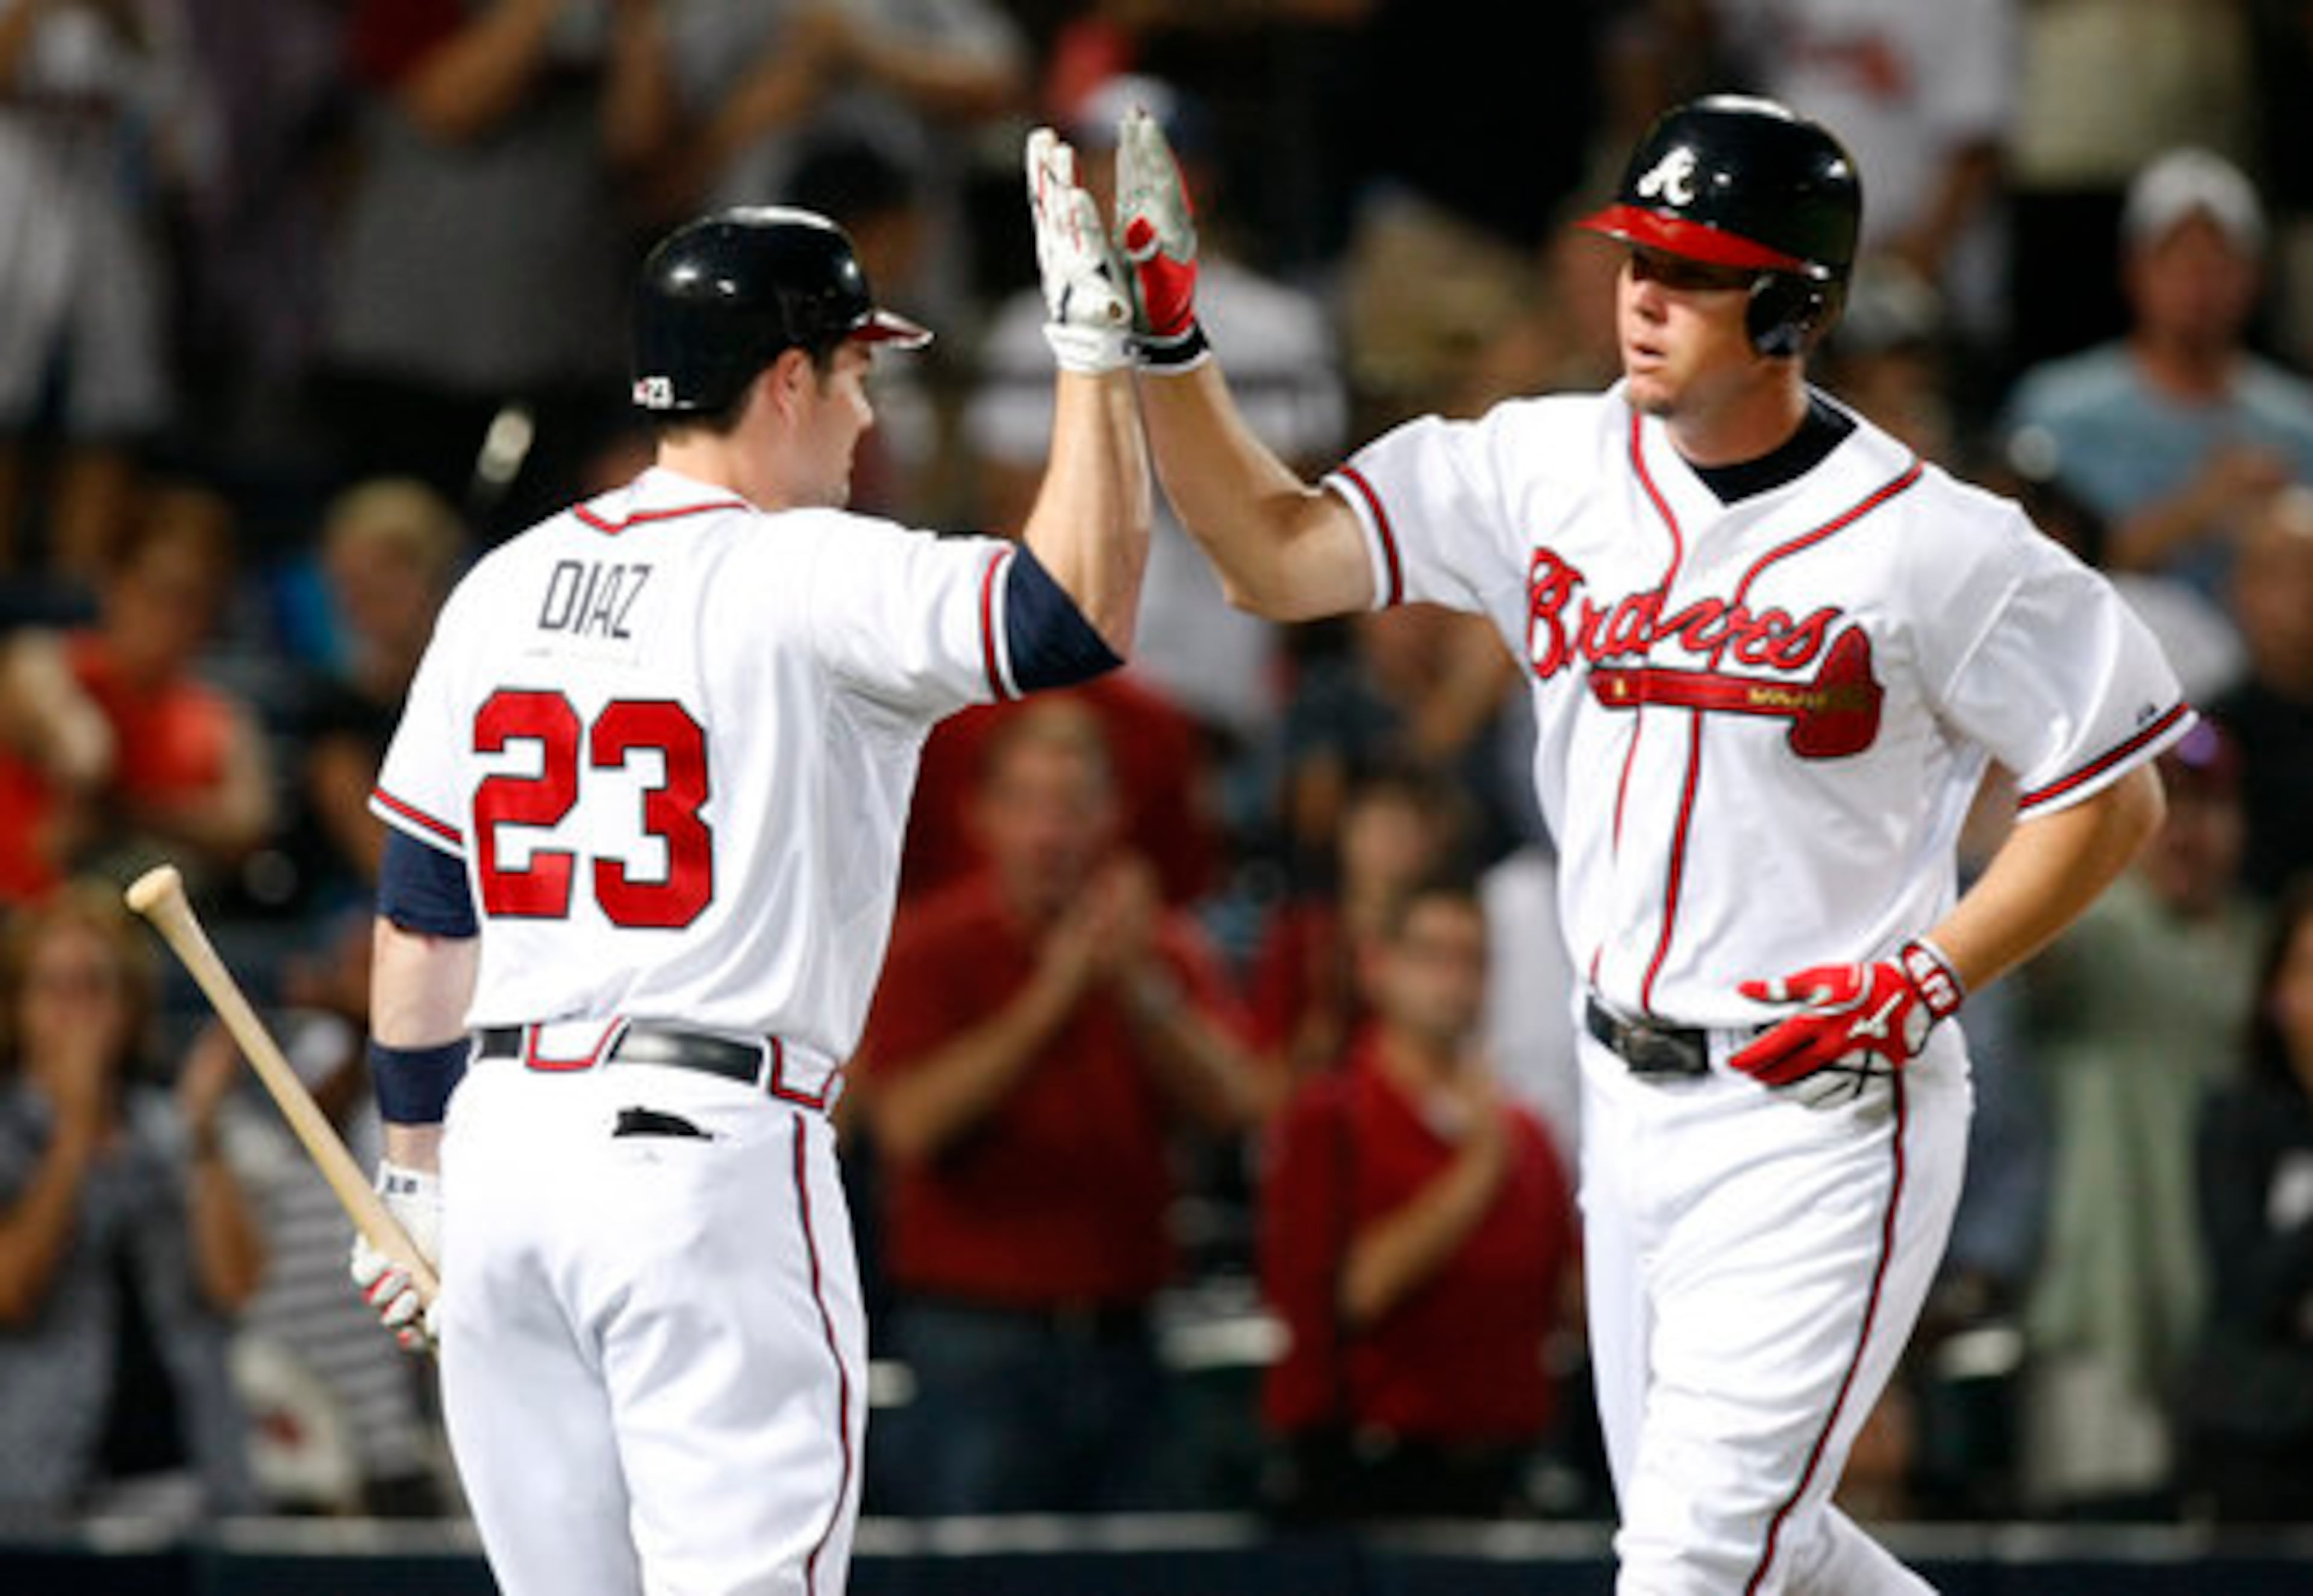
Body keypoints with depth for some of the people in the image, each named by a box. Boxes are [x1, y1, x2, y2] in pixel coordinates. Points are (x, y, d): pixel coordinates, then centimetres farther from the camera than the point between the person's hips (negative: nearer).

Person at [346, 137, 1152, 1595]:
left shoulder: (499, 591, 12)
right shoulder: (810, 583, -9)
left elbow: (421, 915, 16)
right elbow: (1078, 619, -21)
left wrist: (422, 1175, 24)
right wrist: (1095, 348, -15)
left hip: (507, 1142, 7)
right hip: (710, 1148, -7)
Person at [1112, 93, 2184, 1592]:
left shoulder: (1933, 543, -14)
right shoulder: (1550, 471, 1)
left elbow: (2117, 792, -7)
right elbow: (1280, 554, -4)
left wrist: (1927, 980, -16)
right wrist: (1167, 344, -17)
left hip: (1826, 1116, -7)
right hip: (1634, 1110, 7)